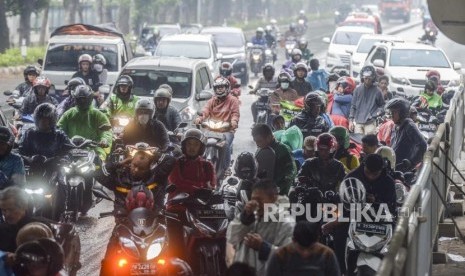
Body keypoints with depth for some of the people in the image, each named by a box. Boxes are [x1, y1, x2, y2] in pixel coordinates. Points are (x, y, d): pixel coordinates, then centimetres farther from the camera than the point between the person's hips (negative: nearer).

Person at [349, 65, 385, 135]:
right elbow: (353, 106, 9)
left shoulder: (376, 91, 0)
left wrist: (378, 112, -7)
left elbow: (382, 105, 12)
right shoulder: (358, 89, 5)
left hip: (370, 122, -2)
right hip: (358, 122, 2)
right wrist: (350, 120, 4)